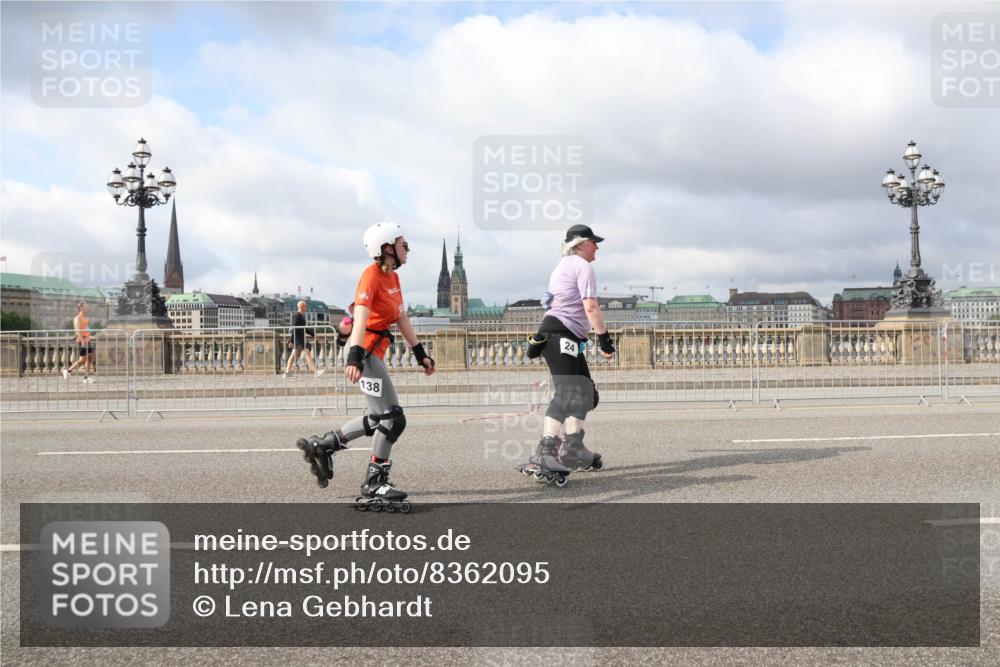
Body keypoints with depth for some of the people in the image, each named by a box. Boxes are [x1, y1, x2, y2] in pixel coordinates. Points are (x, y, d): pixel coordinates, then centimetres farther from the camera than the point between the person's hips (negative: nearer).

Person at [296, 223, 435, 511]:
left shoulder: (393, 277, 14)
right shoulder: (372, 275, -14)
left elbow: (402, 318, 20)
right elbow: (360, 318, -26)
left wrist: (420, 353, 22)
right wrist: (354, 356, -36)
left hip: (375, 353, 9)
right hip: (364, 351, -9)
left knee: (378, 419, 15)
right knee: (393, 419, -6)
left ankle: (322, 446, 24)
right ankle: (373, 487, 2)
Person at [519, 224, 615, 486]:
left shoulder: (564, 266, 25)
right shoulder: (582, 265, -5)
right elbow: (590, 307, -14)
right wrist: (605, 337, -12)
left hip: (568, 339, 11)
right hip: (560, 335, -11)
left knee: (586, 393, 14)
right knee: (566, 394, -20)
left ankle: (572, 450, 18)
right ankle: (543, 456, -29)